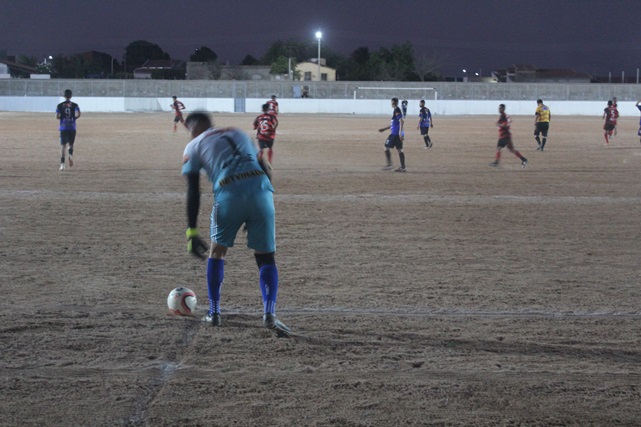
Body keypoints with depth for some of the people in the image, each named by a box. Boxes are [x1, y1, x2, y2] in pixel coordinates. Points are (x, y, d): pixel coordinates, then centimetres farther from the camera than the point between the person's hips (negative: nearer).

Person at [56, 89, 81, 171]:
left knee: (63, 145, 1)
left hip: (63, 128, 0)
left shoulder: (60, 105, 1)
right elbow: (78, 114, -12)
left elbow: (57, 116, -7)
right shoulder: (74, 105, 1)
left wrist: (62, 117, 14)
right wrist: (74, 118, 8)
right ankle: (71, 154, -17)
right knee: (71, 144, 16)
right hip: (72, 127, 0)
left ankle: (62, 164, -10)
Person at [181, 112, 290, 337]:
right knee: (265, 257, 11)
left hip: (229, 195, -2)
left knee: (217, 251, 21)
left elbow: (193, 193, 12)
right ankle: (269, 314, -6)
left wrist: (191, 231, 14)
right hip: (261, 190, 2)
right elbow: (264, 169, 25)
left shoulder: (194, 146, 19)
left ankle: (214, 313, 23)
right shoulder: (239, 134, 32)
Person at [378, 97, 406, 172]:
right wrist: (384, 129, 31)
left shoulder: (397, 111, -10)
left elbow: (401, 121, -22)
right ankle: (402, 167, 7)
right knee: (399, 150, 8)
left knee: (386, 147, -2)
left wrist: (400, 132, -29)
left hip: (395, 134, -9)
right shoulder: (396, 110, 20)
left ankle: (389, 164, -4)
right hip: (398, 134, 9)